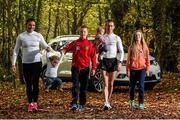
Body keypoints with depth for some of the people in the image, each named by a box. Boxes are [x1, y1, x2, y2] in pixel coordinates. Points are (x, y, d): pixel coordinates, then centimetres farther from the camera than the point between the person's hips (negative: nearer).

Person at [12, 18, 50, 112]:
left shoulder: (38, 35, 2)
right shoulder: (21, 36, 1)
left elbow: (44, 45, 12)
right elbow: (16, 50, 6)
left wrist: (47, 48, -14)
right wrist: (13, 63, 0)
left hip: (37, 62, 0)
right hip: (26, 63, 0)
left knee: (35, 83, 1)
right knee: (28, 84, 4)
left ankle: (35, 102, 10)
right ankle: (30, 103, 11)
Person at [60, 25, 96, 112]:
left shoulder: (90, 45, 3)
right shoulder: (75, 43, 5)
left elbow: (93, 57, 2)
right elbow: (67, 48, 1)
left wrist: (93, 68, -3)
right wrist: (63, 51, -23)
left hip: (85, 69, 1)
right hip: (75, 68, -1)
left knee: (83, 88, 6)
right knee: (75, 86, -10)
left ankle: (82, 105, 14)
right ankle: (74, 104, -15)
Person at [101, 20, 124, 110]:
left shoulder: (116, 38, 5)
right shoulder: (102, 37, 8)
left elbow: (121, 51, 3)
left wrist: (119, 62, -5)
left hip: (113, 60, 0)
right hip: (104, 60, 0)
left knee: (111, 83, 7)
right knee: (105, 83, -10)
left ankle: (108, 102, 18)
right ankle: (106, 103, -19)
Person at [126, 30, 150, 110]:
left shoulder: (144, 47, 5)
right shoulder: (131, 47, 3)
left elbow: (147, 59, 7)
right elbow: (128, 59, 3)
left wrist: (147, 69, 2)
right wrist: (127, 70, -2)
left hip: (142, 69, 0)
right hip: (133, 69, 0)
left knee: (141, 86, -5)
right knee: (132, 86, 8)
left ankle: (141, 103, 1)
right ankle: (132, 101, 30)